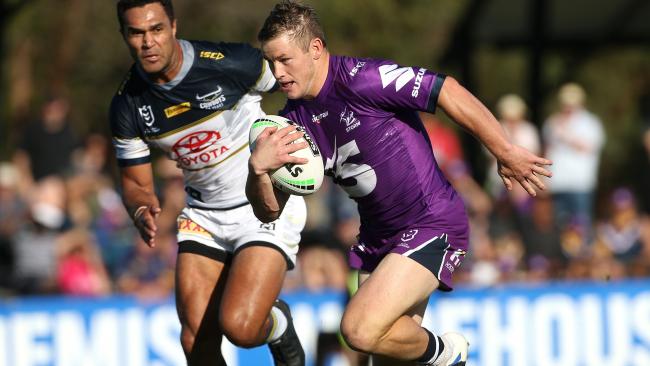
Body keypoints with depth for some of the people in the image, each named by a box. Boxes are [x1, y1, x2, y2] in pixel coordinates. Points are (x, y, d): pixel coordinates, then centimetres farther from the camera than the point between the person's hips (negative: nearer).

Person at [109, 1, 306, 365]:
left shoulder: (231, 63, -20)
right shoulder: (127, 106, -7)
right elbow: (136, 183, 4)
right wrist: (142, 211, -19)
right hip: (204, 216, 5)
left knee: (239, 327, -21)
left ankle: (278, 325, 14)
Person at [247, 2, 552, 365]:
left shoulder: (360, 79, -19)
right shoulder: (294, 121, 3)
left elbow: (449, 92, -18)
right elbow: (270, 210, 4)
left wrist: (506, 153, -14)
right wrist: (258, 167, -18)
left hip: (433, 225, -8)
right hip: (378, 237, 8)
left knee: (361, 330, -21)